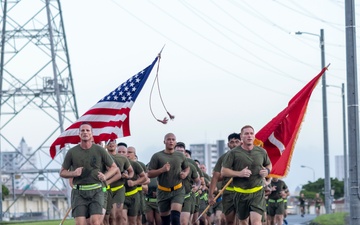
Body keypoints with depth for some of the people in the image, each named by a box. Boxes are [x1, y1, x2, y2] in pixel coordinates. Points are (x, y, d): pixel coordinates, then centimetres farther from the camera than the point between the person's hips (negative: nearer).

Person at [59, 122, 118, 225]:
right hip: (79, 192, 1)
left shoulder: (99, 150, 4)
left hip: (96, 191, -1)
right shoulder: (72, 152, 5)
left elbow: (114, 167, 12)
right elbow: (62, 172, 11)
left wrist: (105, 176, -8)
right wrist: (73, 173, -9)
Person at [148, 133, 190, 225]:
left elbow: (187, 167, 24)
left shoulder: (180, 156, 6)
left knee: (175, 216, -19)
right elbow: (149, 174, -5)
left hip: (178, 191, 0)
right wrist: (161, 170, -20)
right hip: (163, 192, 0)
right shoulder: (157, 156, -2)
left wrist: (185, 173, 1)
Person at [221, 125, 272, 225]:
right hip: (241, 193, 0)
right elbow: (223, 171, -5)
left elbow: (269, 164, 22)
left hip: (257, 193, 0)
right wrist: (239, 173, -20)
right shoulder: (234, 153, -5)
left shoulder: (262, 152, 3)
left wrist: (267, 171, -2)